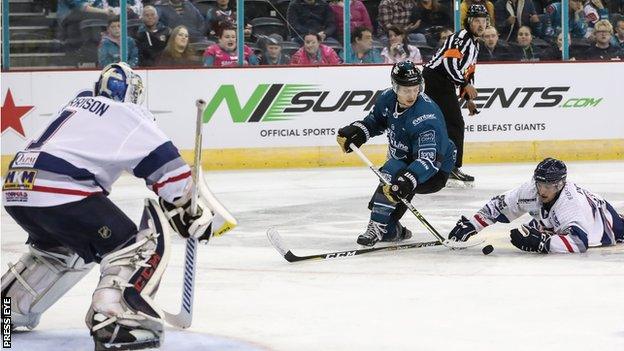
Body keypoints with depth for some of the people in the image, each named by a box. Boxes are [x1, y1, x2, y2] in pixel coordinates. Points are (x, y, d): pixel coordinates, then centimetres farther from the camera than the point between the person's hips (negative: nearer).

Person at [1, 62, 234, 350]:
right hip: (59, 193, -8)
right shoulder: (129, 115, 6)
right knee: (132, 246, -2)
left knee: (61, 248, 34)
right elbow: (165, 166, -1)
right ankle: (113, 321, -21)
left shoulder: (77, 104, 27)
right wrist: (193, 212, 8)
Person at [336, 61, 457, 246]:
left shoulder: (426, 116, -34)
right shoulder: (388, 99, -11)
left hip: (436, 169, -9)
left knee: (392, 173, -30)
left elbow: (429, 159, -42)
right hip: (403, 159, 9)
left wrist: (408, 180, -55)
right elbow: (375, 121, 12)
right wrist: (356, 131, -6)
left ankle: (378, 228, -23)